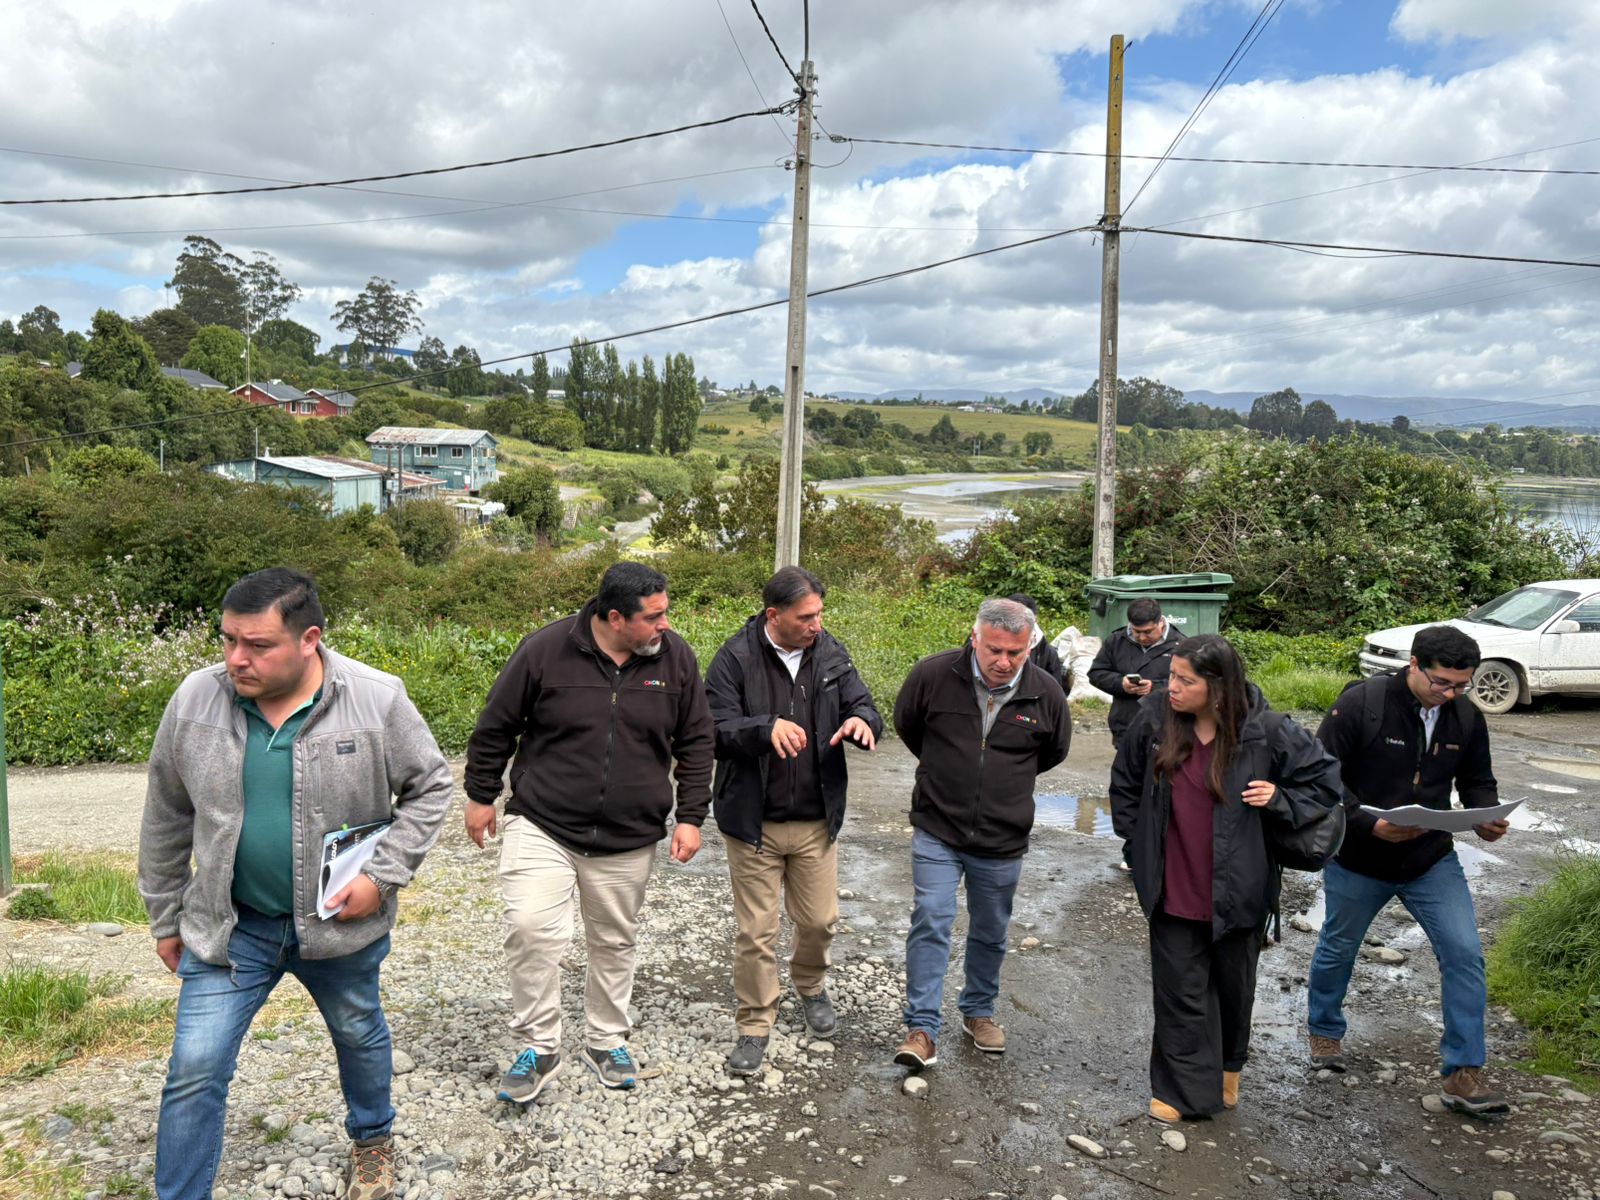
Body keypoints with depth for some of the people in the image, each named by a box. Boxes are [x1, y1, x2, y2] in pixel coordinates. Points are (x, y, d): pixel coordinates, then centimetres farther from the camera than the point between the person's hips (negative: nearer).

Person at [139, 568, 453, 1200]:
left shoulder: (376, 700, -18)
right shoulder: (195, 699, -10)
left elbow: (429, 787, -5)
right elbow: (166, 817, 3)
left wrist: (383, 877, -14)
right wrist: (165, 918, 9)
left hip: (341, 922, 0)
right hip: (227, 925, 1)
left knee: (359, 1035, 21)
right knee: (195, 1070, 0)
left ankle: (372, 1138, 49)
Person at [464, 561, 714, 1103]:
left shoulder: (675, 658, -5)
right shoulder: (546, 649, -13)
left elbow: (696, 743, 5)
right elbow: (495, 726, 0)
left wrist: (690, 816, 1)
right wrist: (480, 795, 6)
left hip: (629, 838, 3)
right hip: (541, 825, -2)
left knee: (615, 941, 14)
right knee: (531, 927, -16)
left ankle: (606, 1042, 35)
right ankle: (539, 1048, 4)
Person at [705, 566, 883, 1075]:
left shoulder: (830, 654, 1)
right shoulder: (736, 658, -11)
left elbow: (864, 706, 4)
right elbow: (716, 730, -16)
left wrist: (862, 721, -21)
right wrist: (767, 728, -35)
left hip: (817, 821, 4)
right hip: (753, 822, -3)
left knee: (820, 920, 14)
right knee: (756, 931, 5)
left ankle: (811, 987, 45)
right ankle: (755, 1024, 24)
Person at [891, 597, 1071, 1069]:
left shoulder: (1045, 693, -10)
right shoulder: (933, 675, -15)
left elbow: (1053, 751, 12)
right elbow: (905, 725, 7)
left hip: (1003, 840, 2)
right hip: (937, 830, -2)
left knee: (991, 933, 16)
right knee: (931, 922, -8)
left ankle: (978, 1011, 37)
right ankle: (922, 1027, 3)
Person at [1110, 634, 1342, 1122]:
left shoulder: (1265, 731, -15)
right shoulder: (1155, 720, -9)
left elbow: (1326, 777, 0)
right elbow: (1124, 783, 9)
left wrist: (1280, 800, -14)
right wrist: (1137, 840, 6)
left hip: (1236, 892, 0)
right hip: (1174, 893, 1)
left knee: (1233, 985, 20)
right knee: (1179, 990, 6)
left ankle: (1228, 1068, 46)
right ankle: (1183, 1088, 22)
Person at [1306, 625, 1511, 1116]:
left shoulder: (1467, 717, -5)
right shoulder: (1361, 703, -21)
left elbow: (1477, 781, 9)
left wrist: (1487, 815, -14)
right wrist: (1369, 824, -30)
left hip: (1432, 860, 3)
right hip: (1357, 860, -3)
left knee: (1465, 954, -6)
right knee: (1338, 949, 16)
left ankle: (1462, 1074, 7)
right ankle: (1325, 1030, 43)